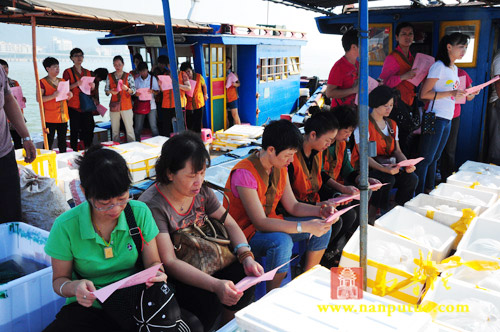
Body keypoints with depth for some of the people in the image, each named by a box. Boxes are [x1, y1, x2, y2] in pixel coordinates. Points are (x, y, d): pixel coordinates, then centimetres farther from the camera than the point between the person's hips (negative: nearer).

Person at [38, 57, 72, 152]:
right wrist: (53, 96, -23)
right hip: (50, 118, -6)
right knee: (49, 142, -4)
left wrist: (70, 95, 1)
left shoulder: (62, 81, 15)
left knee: (62, 141, 11)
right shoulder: (42, 82, -4)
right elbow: (38, 99, -12)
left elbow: (66, 97, 24)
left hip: (63, 117, 6)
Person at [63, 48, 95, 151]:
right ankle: (74, 152, 4)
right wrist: (75, 84, -19)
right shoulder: (68, 72, 2)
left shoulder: (88, 72, 16)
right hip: (74, 106, -4)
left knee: (89, 129, 2)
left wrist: (92, 86, 1)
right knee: (74, 131, -4)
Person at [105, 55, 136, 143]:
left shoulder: (128, 76, 2)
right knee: (114, 129, 6)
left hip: (126, 106, -2)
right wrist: (111, 91, -14)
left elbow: (134, 90, -3)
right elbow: (106, 90, 8)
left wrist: (126, 89, -23)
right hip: (114, 105, 2)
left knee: (129, 128, -5)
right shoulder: (109, 76, 7)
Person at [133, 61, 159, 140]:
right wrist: (135, 93, -13)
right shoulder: (136, 80, 7)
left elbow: (158, 91, 1)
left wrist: (153, 91, -22)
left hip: (151, 105, -2)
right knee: (138, 127, 4)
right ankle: (137, 142, 15)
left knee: (153, 126, -6)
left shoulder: (153, 78, 4)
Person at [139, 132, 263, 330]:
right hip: (171, 277, -6)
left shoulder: (201, 192, -4)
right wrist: (215, 285, -40)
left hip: (202, 265, 6)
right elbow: (169, 262, -28)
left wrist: (247, 257, -16)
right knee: (207, 302, -29)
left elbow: (230, 224, 3)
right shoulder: (152, 206, -24)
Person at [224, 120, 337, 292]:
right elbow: (260, 223, -30)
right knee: (282, 242, -38)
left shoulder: (280, 167, 0)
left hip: (270, 223, 8)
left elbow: (292, 206, 6)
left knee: (323, 227, -3)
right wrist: (305, 227, -35)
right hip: (246, 232, -8)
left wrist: (320, 211, -13)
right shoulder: (244, 173, -27)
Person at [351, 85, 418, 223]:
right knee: (388, 179, -34)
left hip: (388, 166, 6)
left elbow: (397, 150, 11)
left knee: (411, 178, -20)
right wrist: (384, 169, -32)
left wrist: (407, 164, -11)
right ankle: (371, 216, -18)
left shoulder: (392, 124, 15)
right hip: (365, 167, -6)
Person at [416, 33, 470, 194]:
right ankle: (418, 195, 0)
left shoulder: (454, 68, 17)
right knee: (426, 159, -5)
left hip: (447, 120, 9)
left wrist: (465, 94, 11)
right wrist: (450, 93, -20)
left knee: (435, 158, 15)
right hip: (436, 118, -9)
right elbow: (424, 94, -17)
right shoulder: (439, 66, -11)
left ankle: (429, 190, 24)